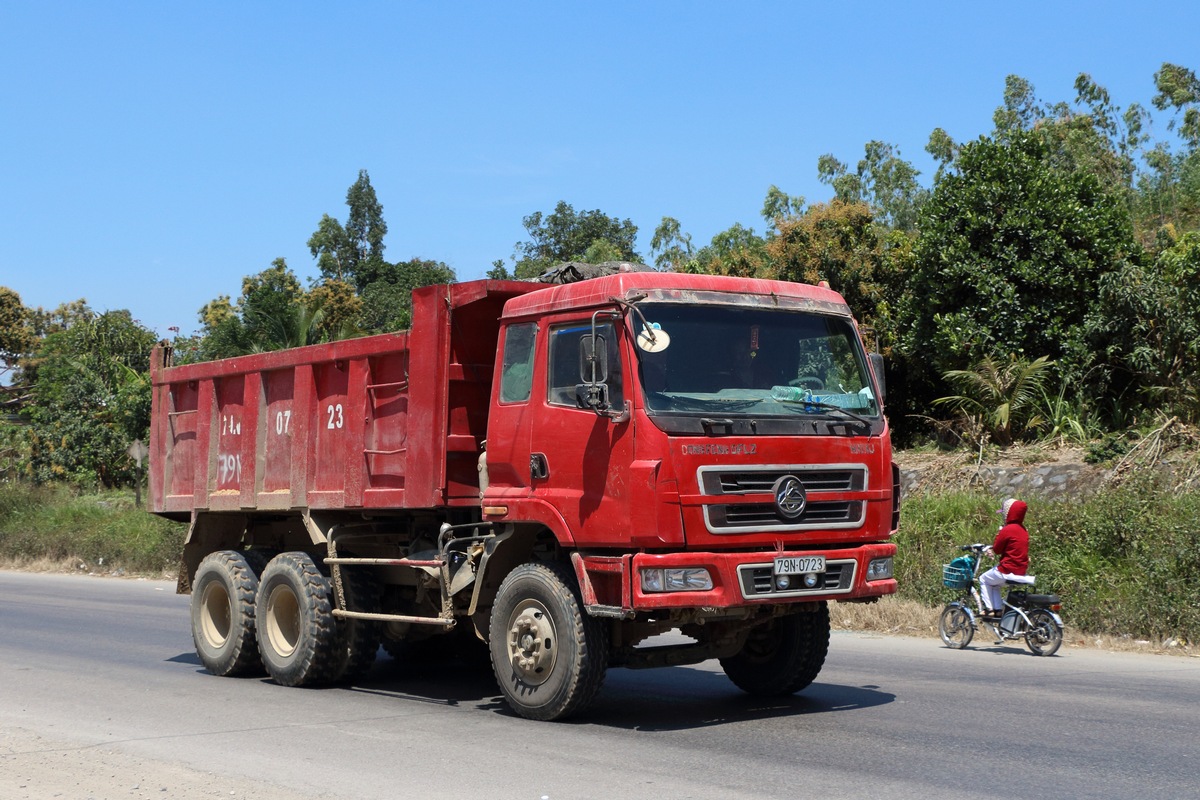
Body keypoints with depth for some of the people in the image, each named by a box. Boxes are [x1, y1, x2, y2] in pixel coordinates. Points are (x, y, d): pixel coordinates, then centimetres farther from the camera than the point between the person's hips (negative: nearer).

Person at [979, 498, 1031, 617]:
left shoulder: (1007, 530, -18)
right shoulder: (1023, 530, 8)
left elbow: (996, 550, -11)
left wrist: (998, 533, -1)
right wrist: (993, 548, 11)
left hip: (1008, 571, -8)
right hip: (1022, 571, 8)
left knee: (984, 579, 15)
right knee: (993, 582, 28)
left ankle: (989, 609, 10)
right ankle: (998, 608, 22)